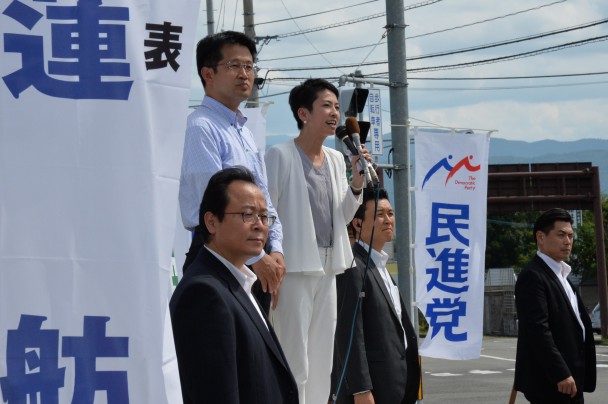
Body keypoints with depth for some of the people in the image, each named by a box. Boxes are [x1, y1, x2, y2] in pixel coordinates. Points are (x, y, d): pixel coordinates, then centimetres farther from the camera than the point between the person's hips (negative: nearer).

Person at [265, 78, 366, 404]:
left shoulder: (336, 159, 14)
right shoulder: (281, 156, -8)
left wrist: (357, 185, 3)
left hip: (326, 268, 7)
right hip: (295, 266, -7)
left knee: (321, 360, 11)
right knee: (295, 359, -8)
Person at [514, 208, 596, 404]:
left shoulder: (560, 275, 20)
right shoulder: (532, 277, -13)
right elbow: (537, 330, -21)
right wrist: (561, 374, -24)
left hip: (568, 379, 10)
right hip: (550, 381, -10)